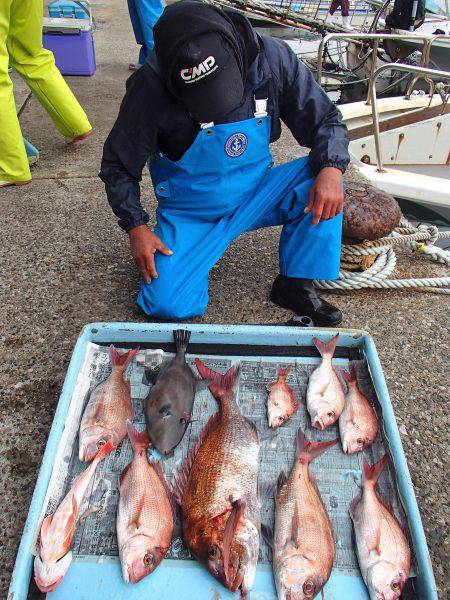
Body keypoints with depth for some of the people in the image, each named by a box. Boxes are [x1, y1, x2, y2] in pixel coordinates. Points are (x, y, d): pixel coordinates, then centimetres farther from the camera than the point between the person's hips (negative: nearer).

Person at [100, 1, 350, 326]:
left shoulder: (272, 57, -14)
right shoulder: (151, 88, -20)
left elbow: (326, 119, -6)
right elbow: (118, 165, -7)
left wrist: (331, 170, -25)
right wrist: (136, 227, -15)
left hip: (256, 196, 2)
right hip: (189, 213, -2)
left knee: (322, 175, -24)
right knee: (168, 304, -21)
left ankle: (295, 285, -10)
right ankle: (201, 249, 13)